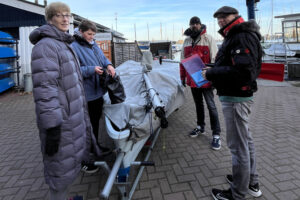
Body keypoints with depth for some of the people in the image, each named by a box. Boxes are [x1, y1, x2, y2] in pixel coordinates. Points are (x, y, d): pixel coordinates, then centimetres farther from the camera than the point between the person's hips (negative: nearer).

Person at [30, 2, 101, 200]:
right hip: (60, 119, -10)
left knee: (70, 161, 21)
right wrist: (52, 126, -26)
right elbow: (44, 88, -23)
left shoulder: (64, 45, 17)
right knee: (62, 167, 3)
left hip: (74, 115, 10)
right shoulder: (46, 46, -14)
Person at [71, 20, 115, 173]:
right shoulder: (74, 48, -14)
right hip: (86, 95, -8)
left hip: (98, 92, 9)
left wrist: (108, 65, -4)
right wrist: (92, 70, -25)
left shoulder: (94, 45, 11)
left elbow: (103, 58, 17)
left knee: (96, 121, 23)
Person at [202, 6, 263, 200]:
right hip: (237, 95, 11)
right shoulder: (234, 36, 18)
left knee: (238, 146, 0)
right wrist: (213, 71, 4)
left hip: (236, 98, -11)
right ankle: (252, 183, 39)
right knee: (246, 140, 20)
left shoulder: (243, 37, -16)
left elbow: (242, 71, -28)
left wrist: (211, 73, -21)